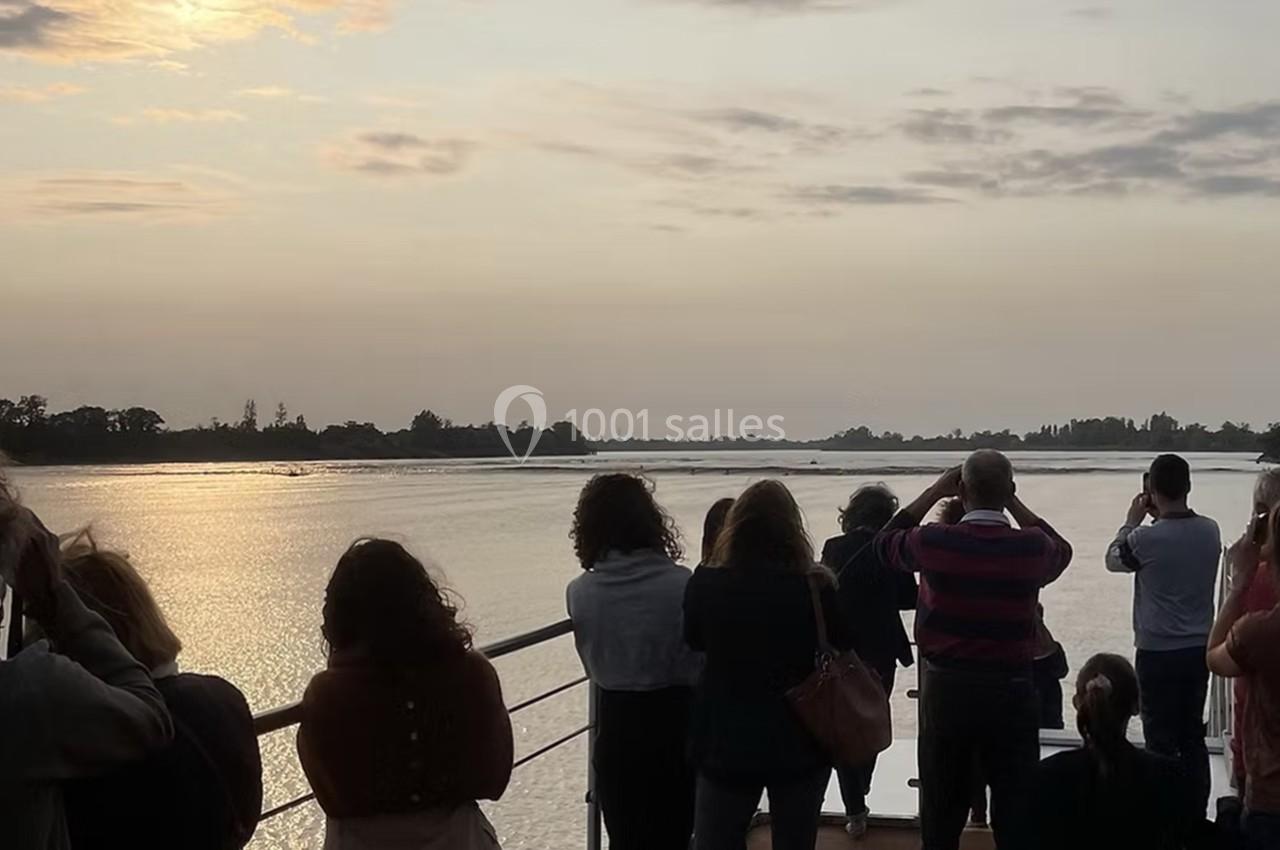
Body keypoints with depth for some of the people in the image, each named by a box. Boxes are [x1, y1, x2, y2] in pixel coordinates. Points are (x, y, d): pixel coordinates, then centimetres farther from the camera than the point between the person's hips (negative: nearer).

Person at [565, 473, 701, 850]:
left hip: (616, 724, 1)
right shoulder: (679, 583, -14)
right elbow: (699, 663, -9)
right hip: (672, 721, -1)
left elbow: (593, 666, 5)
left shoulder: (580, 592, -8)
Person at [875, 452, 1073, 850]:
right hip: (1012, 688, 0)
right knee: (1016, 810, 8)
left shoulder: (934, 542, -10)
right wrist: (1014, 503, 11)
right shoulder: (1032, 547, -8)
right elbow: (1062, 550, 17)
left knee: (942, 810, 13)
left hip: (946, 687, 0)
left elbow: (886, 541, 12)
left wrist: (934, 492, 10)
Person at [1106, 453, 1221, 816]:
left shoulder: (1146, 538, -19)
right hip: (1200, 648, 5)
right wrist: (1164, 516, 12)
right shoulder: (1210, 531, -3)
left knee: (1162, 739, 4)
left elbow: (1113, 559, 2)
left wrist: (1132, 520, 11)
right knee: (1193, 735, 15)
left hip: (1158, 652, -5)